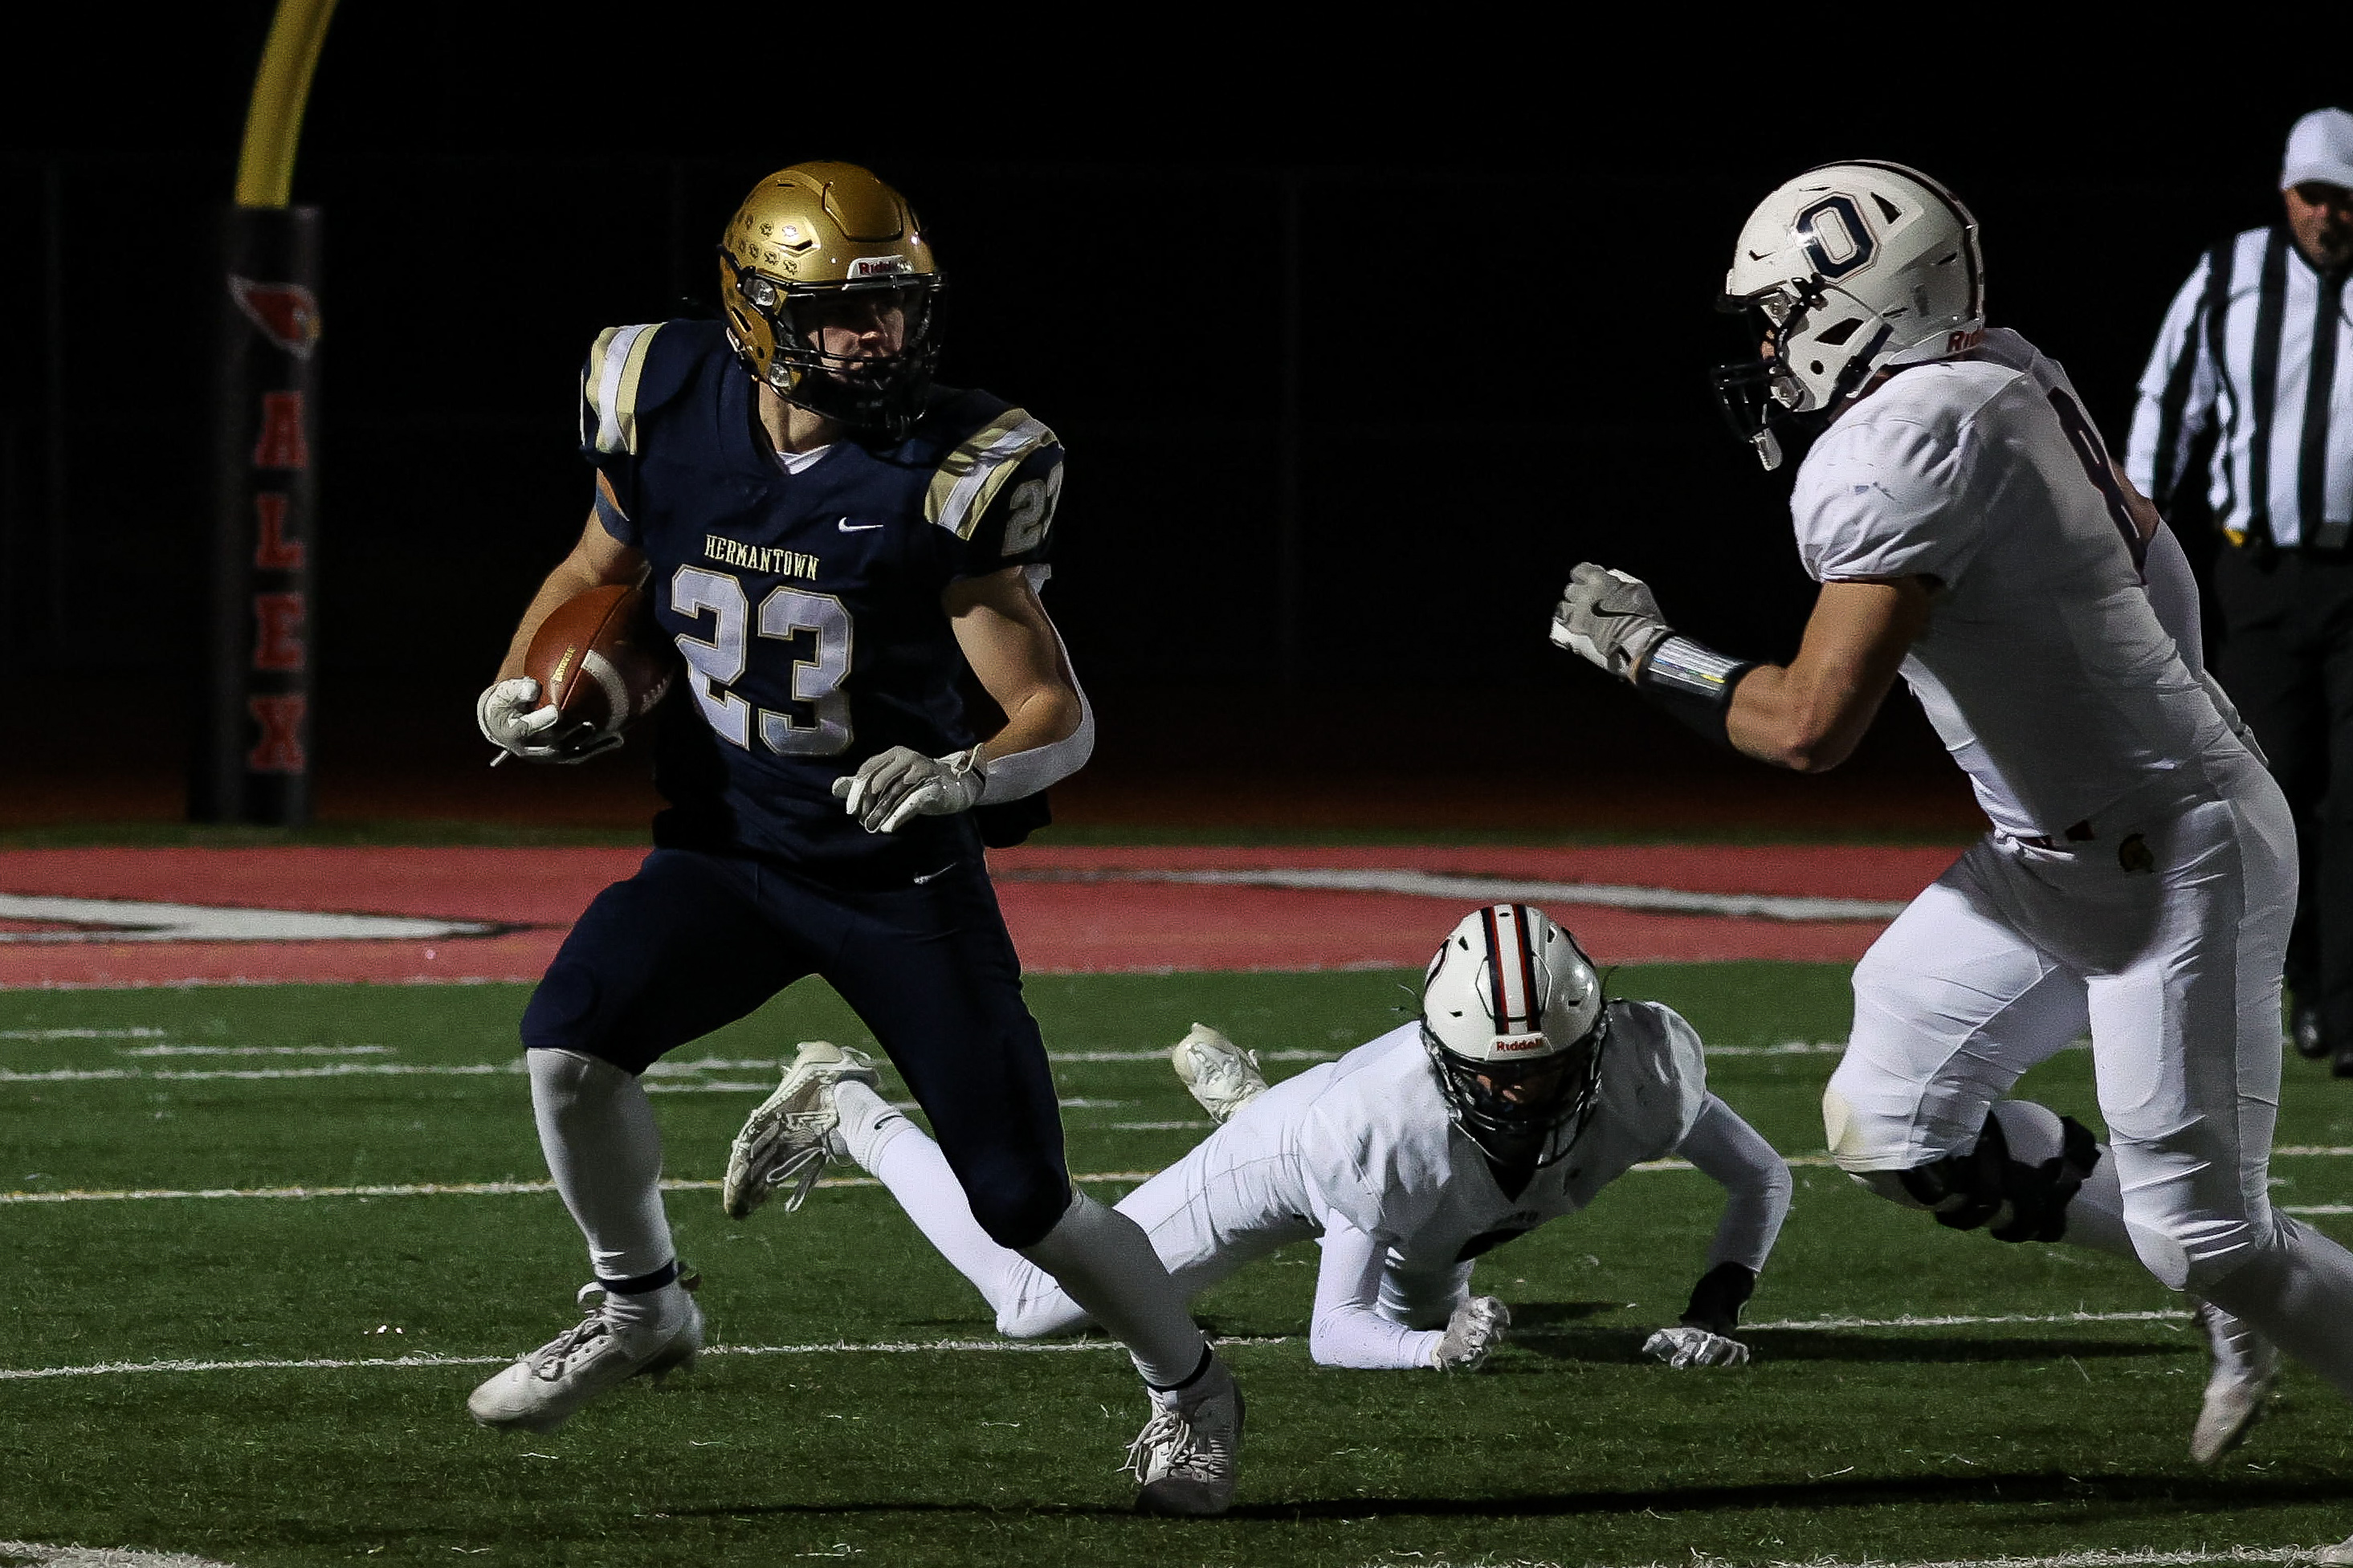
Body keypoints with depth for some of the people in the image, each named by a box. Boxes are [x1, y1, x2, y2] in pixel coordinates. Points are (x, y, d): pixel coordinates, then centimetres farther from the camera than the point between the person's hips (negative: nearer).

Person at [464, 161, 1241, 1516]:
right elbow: (596, 574, 14)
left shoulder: (947, 477, -19)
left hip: (903, 873, -3)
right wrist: (516, 687, -4)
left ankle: (1189, 1388, 27)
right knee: (572, 1044, -23)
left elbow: (1061, 718, -16)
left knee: (1022, 1198, -3)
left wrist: (962, 776, -37)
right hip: (727, 848, 3)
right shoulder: (669, 415, -9)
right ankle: (640, 1311, 5)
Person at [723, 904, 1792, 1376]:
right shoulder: (1387, 1122, -47)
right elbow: (1334, 1335, -36)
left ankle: (1230, 1084, 54)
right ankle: (849, 1117, 25)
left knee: (1429, 1303, 40)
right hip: (1295, 1153, -5)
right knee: (1035, 1305, 4)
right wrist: (1436, 1350, -56)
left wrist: (1714, 1314, -34)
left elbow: (1761, 1181, -19)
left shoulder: (1643, 1072, -38)